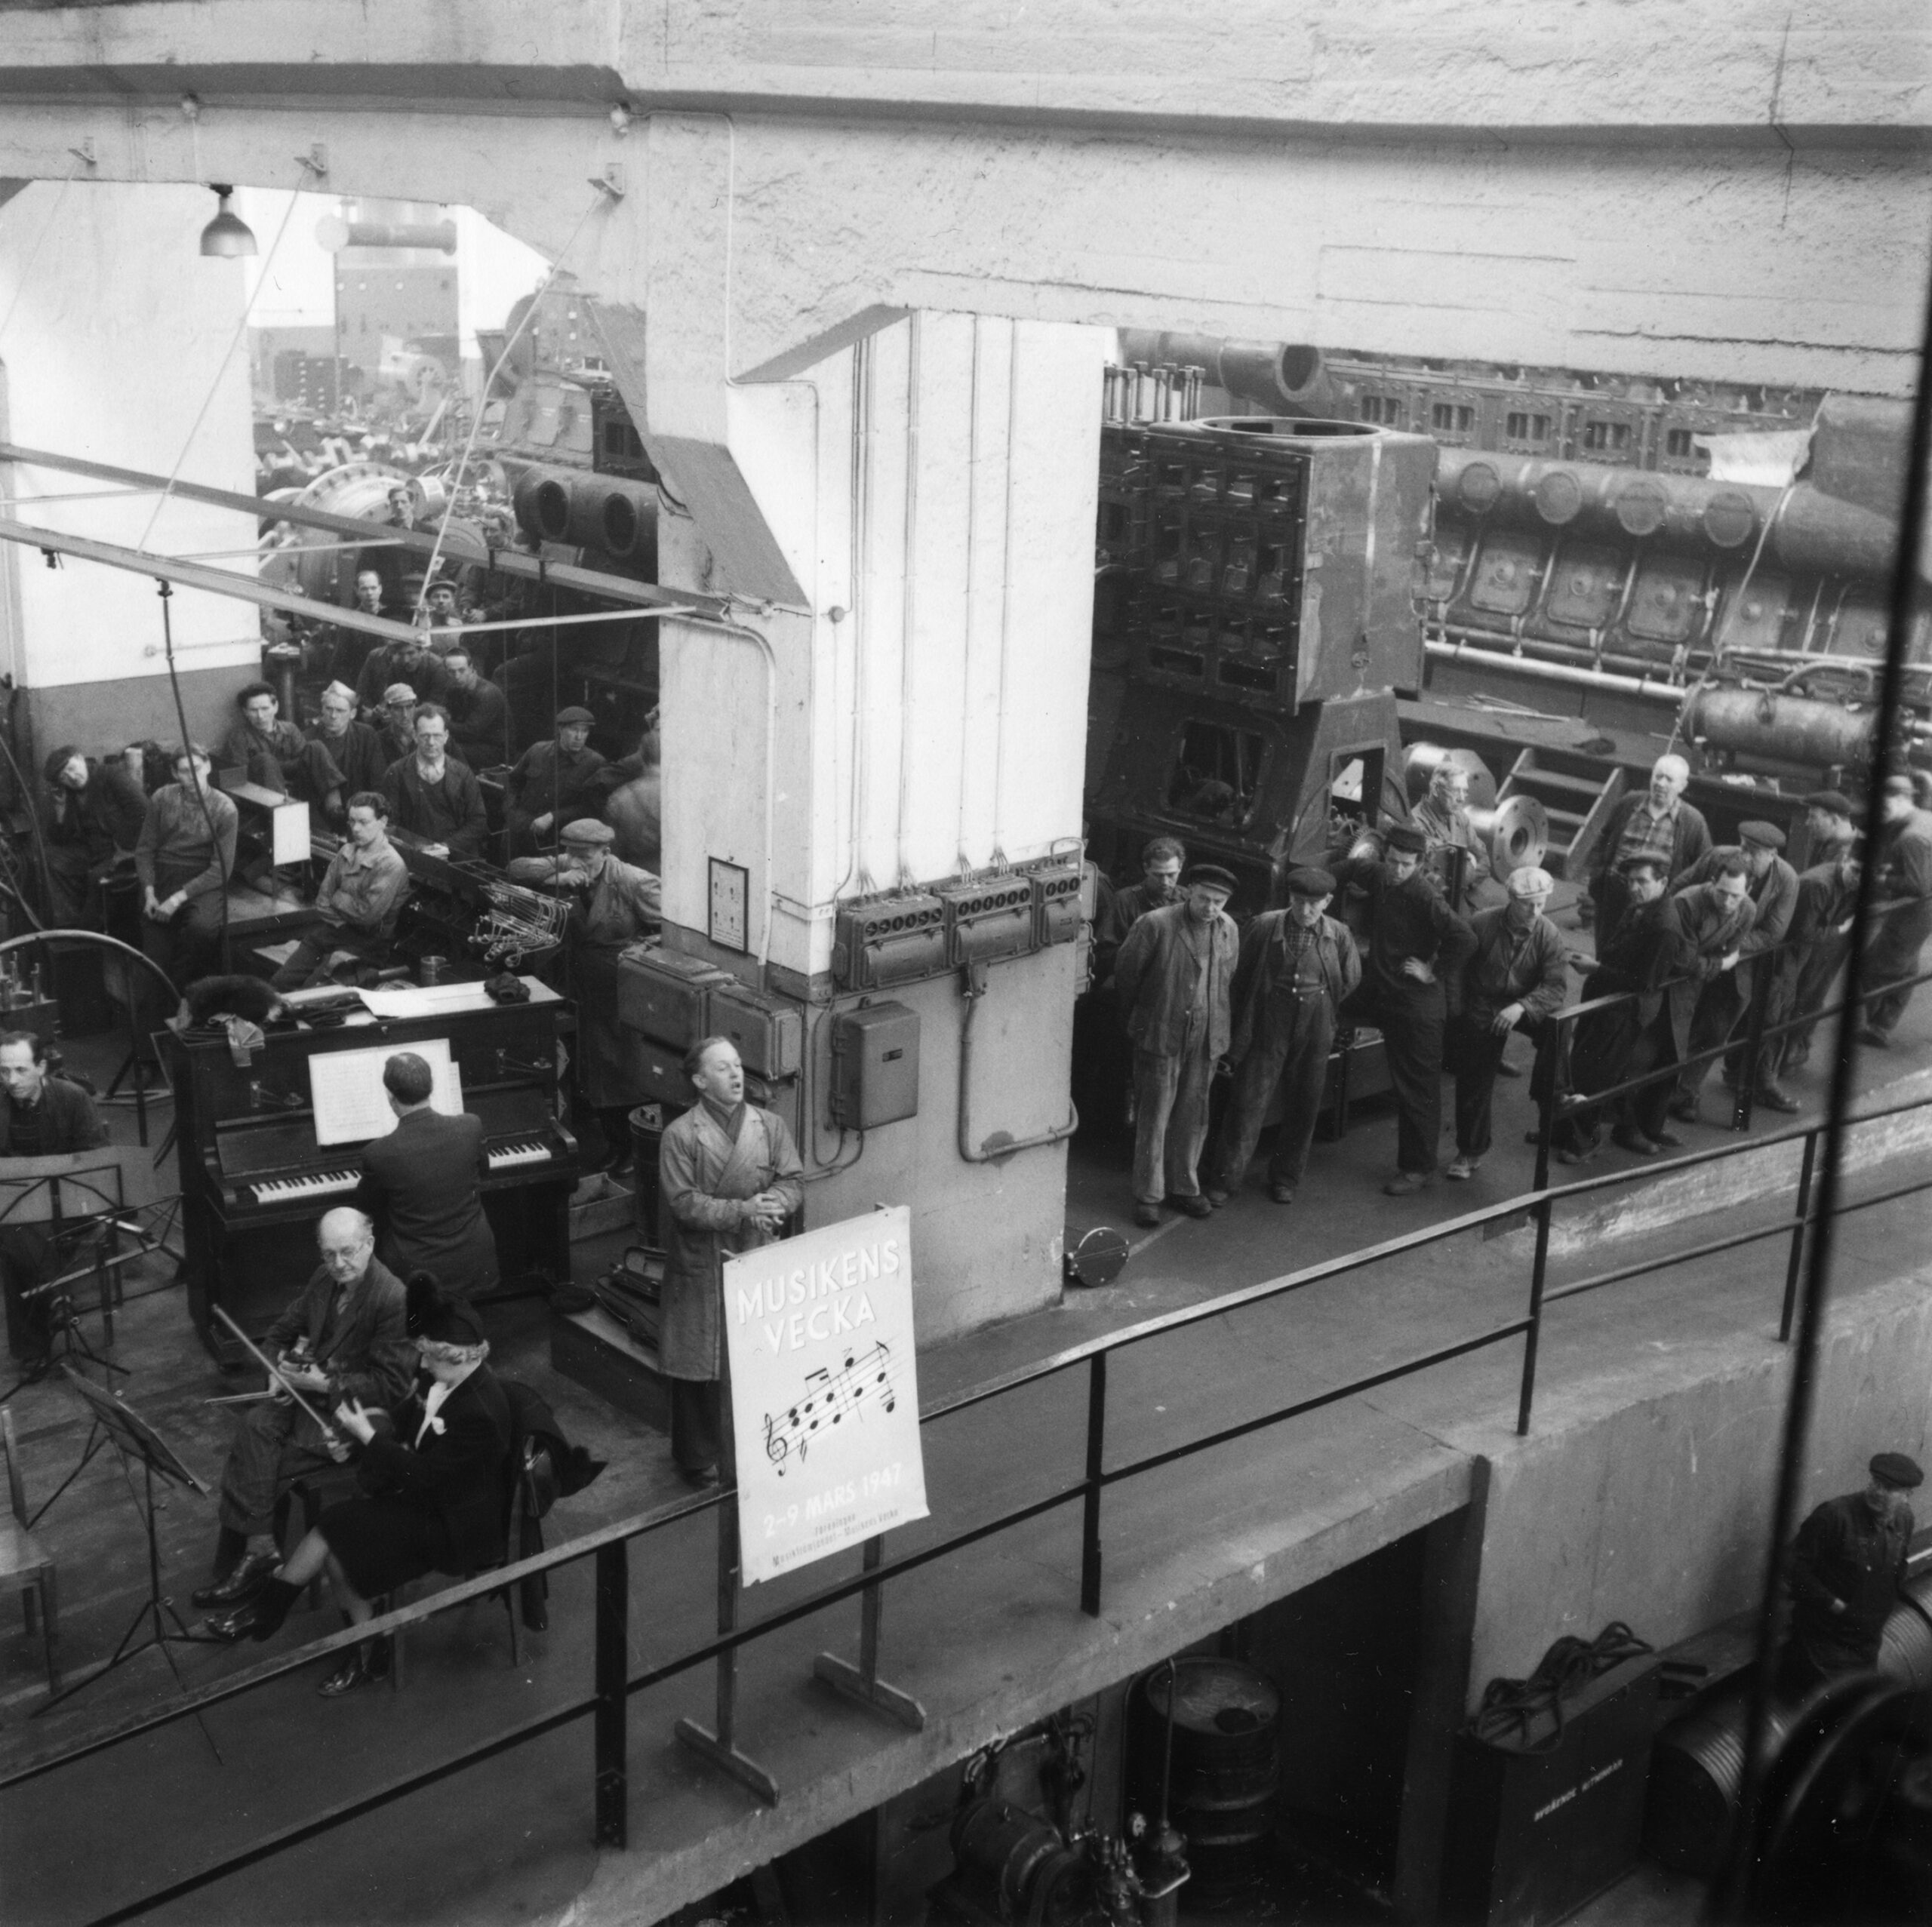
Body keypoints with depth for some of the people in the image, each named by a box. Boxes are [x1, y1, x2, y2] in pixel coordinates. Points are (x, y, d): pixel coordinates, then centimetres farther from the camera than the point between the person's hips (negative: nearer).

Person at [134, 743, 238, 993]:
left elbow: (221, 868, -8)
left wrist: (178, 898, -17)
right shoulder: (161, 799, 3)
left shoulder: (224, 810, -5)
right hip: (162, 877, 2)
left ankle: (179, 988, -12)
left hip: (203, 882, -2)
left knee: (202, 927, -33)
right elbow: (145, 849, 7)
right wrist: (149, 893, -9)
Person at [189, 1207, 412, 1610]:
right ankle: (257, 1545, -20)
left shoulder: (393, 1299, -19)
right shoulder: (324, 1279, 4)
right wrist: (280, 1367, -5)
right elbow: (279, 1334, 17)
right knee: (254, 1425, -22)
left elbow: (392, 1386, -18)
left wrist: (324, 1384, -20)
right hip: (308, 1389, 7)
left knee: (265, 1464, -20)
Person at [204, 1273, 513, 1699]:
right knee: (335, 1536, -8)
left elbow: (423, 1476, -27)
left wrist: (366, 1434, -22)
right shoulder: (442, 1377, -4)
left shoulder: (480, 1413, -30)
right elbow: (407, 1420, 13)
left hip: (455, 1527, -8)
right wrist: (360, 1437, -5)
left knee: (336, 1538, -14)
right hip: (425, 1491, 8)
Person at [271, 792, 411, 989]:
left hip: (367, 943, -6)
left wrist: (338, 898, -4)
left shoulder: (392, 866, -15)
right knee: (281, 981, -8)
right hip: (331, 932, 6)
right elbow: (322, 902, 7)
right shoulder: (347, 852, 7)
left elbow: (367, 915, -20)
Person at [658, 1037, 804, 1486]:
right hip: (700, 1267, -3)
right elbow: (683, 1202, -16)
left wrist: (772, 1204, -22)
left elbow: (794, 1182, 0)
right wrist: (742, 1210, -25)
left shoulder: (770, 1125, 2)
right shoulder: (680, 1135, -10)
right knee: (696, 1364, 7)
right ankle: (699, 1457, 23)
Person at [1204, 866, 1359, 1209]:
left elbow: (1350, 980, 13)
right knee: (1249, 1103, -2)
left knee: (1304, 1107, 9)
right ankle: (1224, 1179, 5)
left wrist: (1321, 1009, 12)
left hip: (1315, 1032, 2)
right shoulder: (1264, 927, -8)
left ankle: (1284, 1178, 26)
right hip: (1268, 1027, -2)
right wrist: (1245, 1015, 6)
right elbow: (1239, 974, 2)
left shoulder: (1339, 935, -3)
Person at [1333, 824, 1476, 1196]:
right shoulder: (1378, 875, 2)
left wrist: (1434, 973, -19)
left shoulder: (1424, 896, -21)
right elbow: (1348, 867, 24)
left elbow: (1465, 938, -27)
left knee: (1417, 1085, 0)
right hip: (1385, 994, 8)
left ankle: (1418, 1167, 8)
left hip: (1418, 1002, -8)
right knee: (1401, 1080, 16)